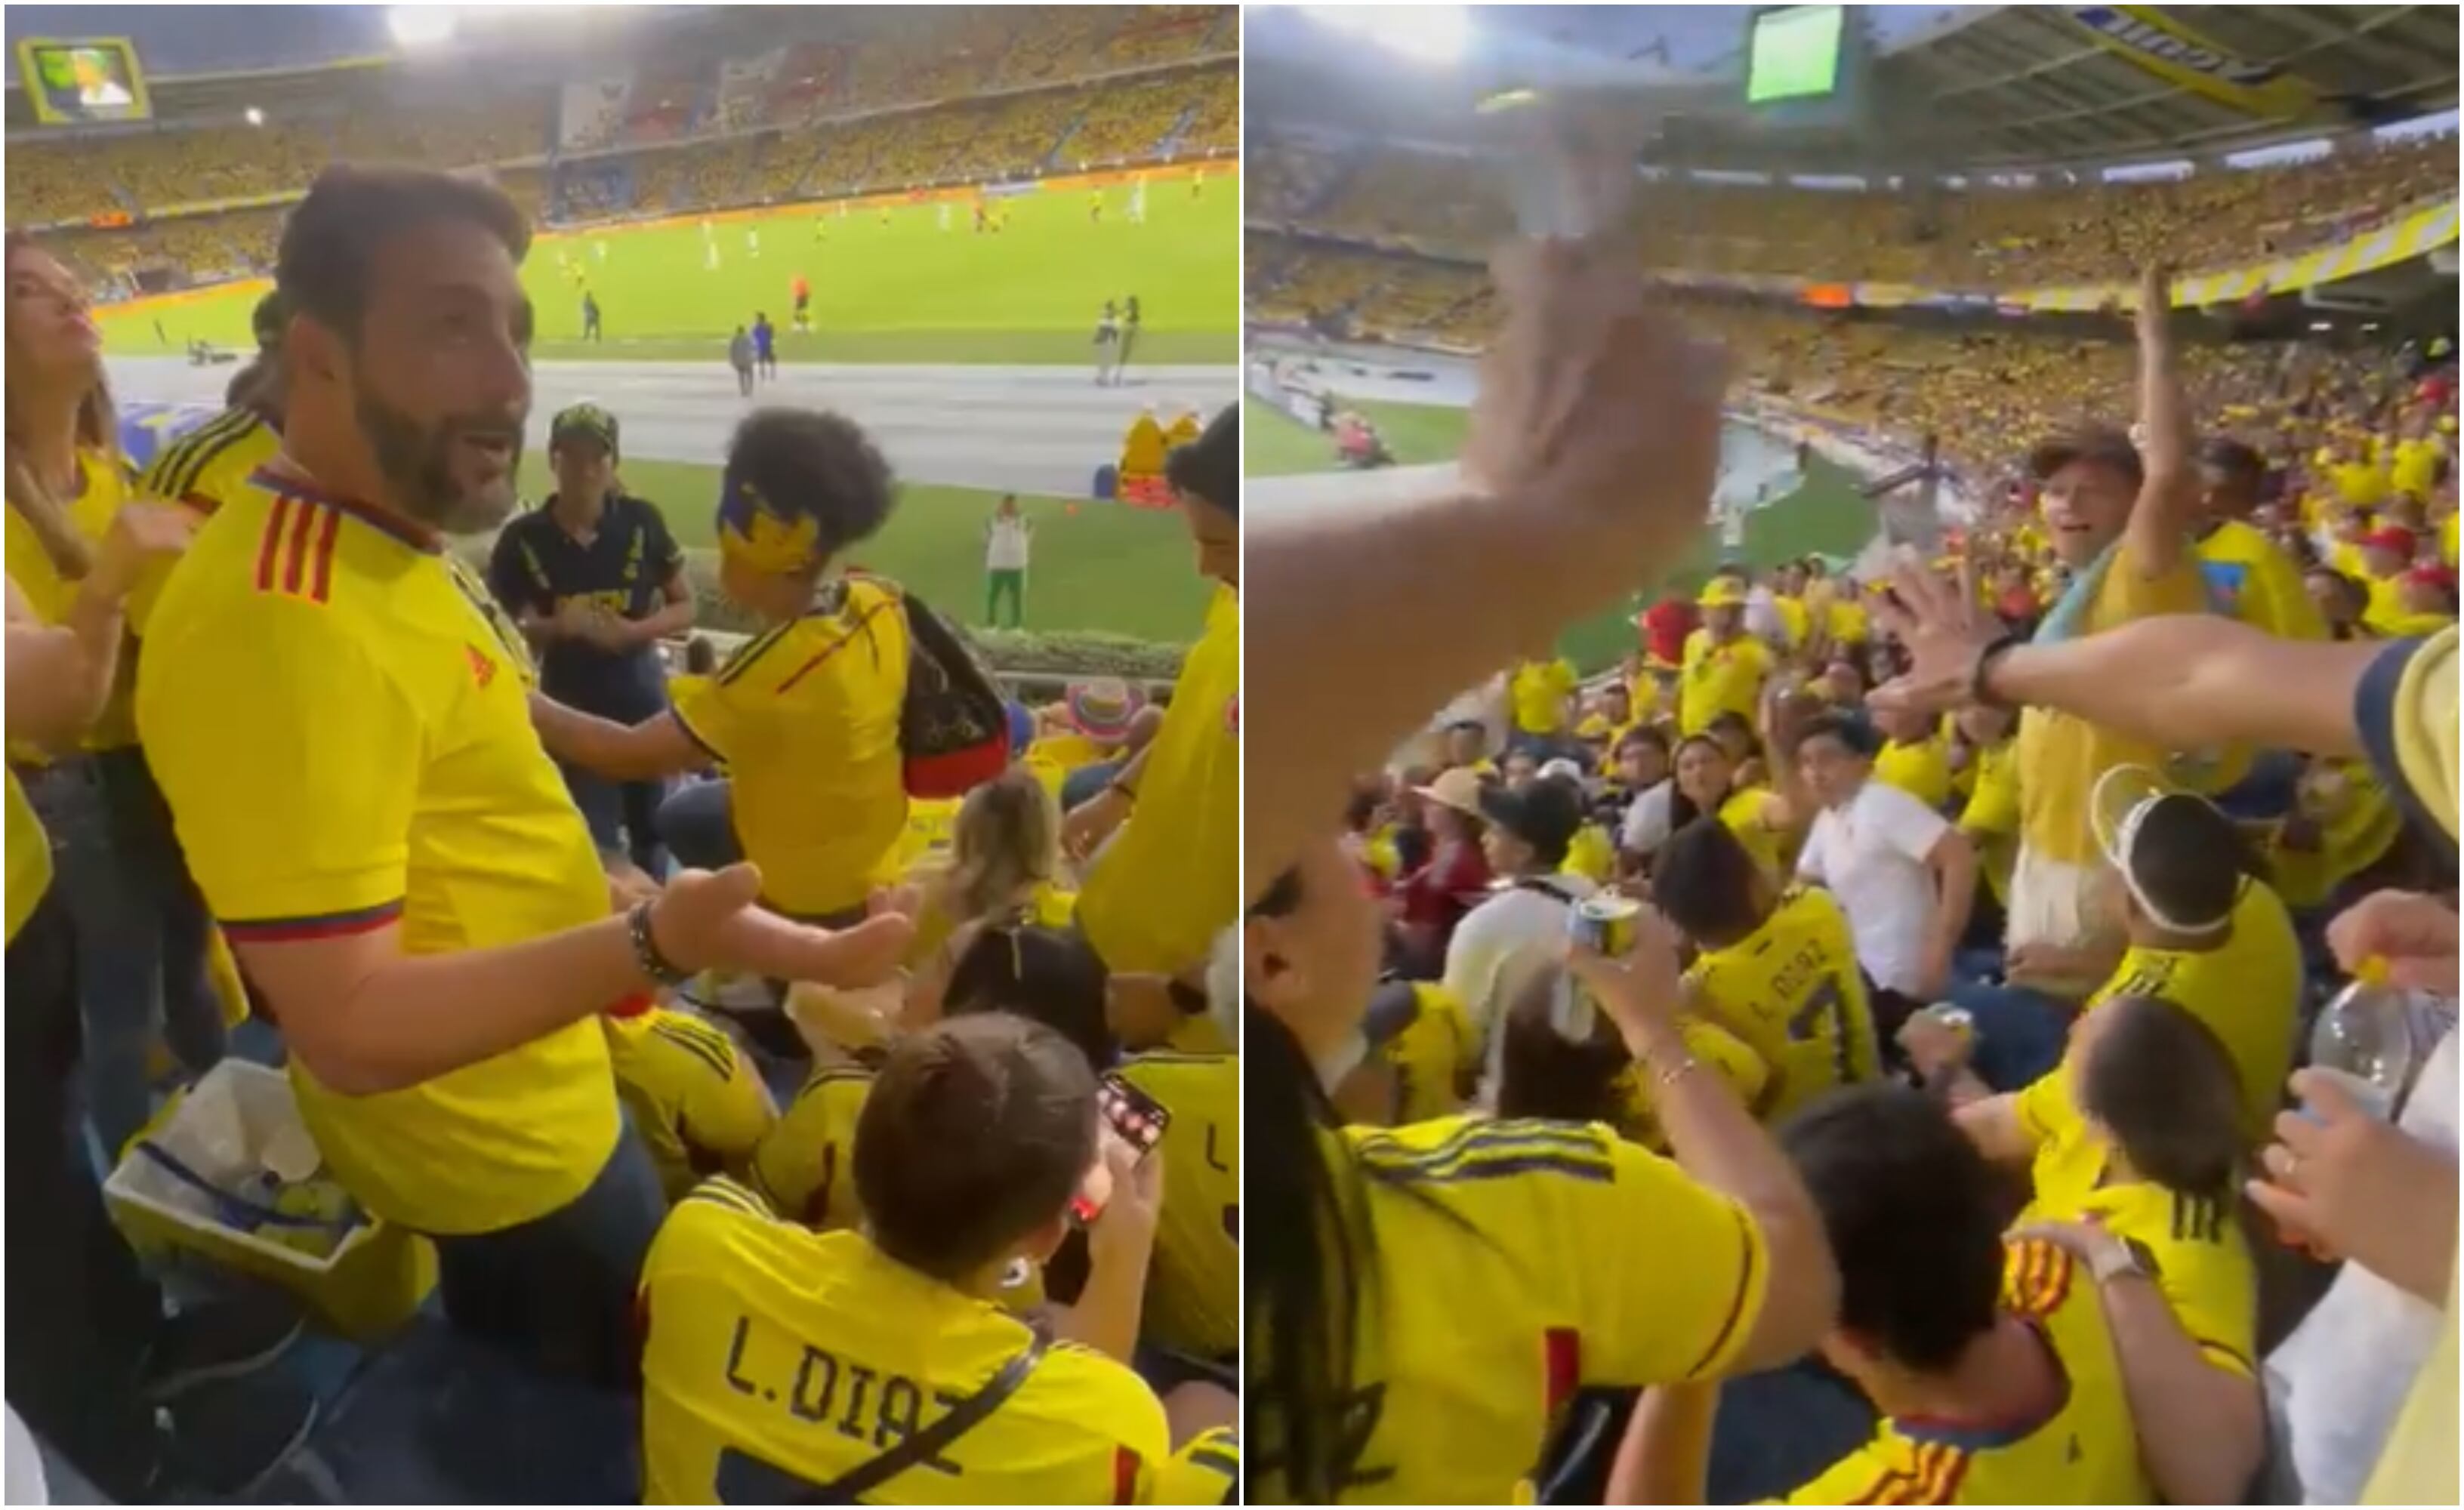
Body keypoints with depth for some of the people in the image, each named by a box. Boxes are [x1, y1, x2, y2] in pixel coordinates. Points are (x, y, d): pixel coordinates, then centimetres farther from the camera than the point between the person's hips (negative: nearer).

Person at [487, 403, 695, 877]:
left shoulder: (641, 521, -7)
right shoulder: (524, 537, -10)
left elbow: (685, 606, 0)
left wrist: (632, 631, -18)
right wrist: (553, 627, -24)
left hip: (639, 693, 2)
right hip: (571, 701, -1)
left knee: (651, 823, 17)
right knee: (596, 839, 6)